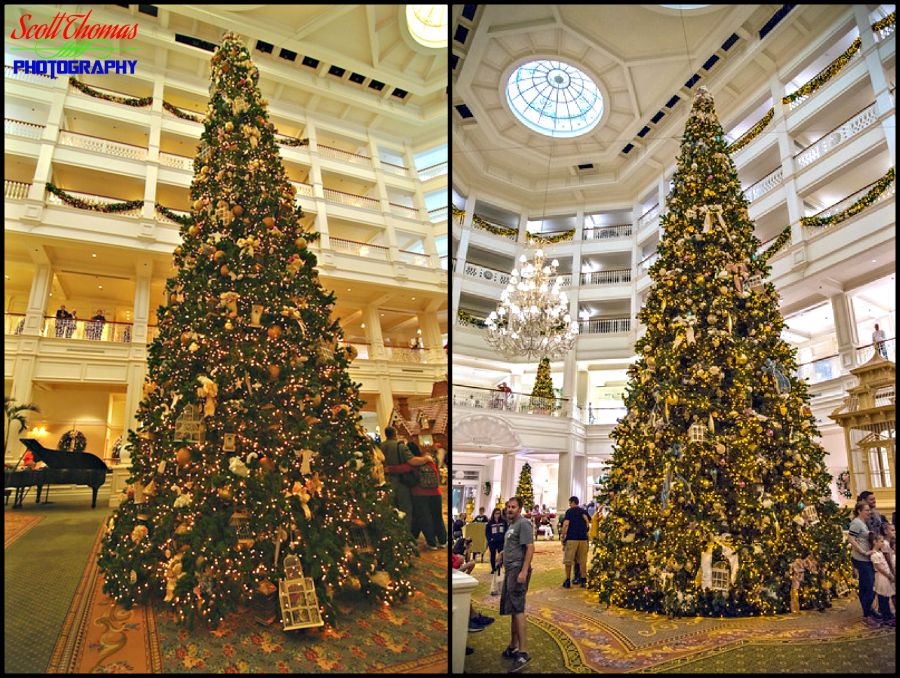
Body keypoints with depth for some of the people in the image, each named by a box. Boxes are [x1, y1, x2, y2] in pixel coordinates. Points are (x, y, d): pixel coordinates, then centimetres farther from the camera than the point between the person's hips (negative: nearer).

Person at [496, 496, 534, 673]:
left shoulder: (523, 523, -10)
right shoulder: (510, 525, 18)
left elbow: (530, 547, -18)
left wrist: (524, 571, -24)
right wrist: (502, 554, 15)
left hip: (518, 570, -9)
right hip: (509, 570, 9)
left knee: (517, 608, -11)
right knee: (512, 609, 14)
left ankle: (523, 652, -8)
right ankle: (513, 646, 24)